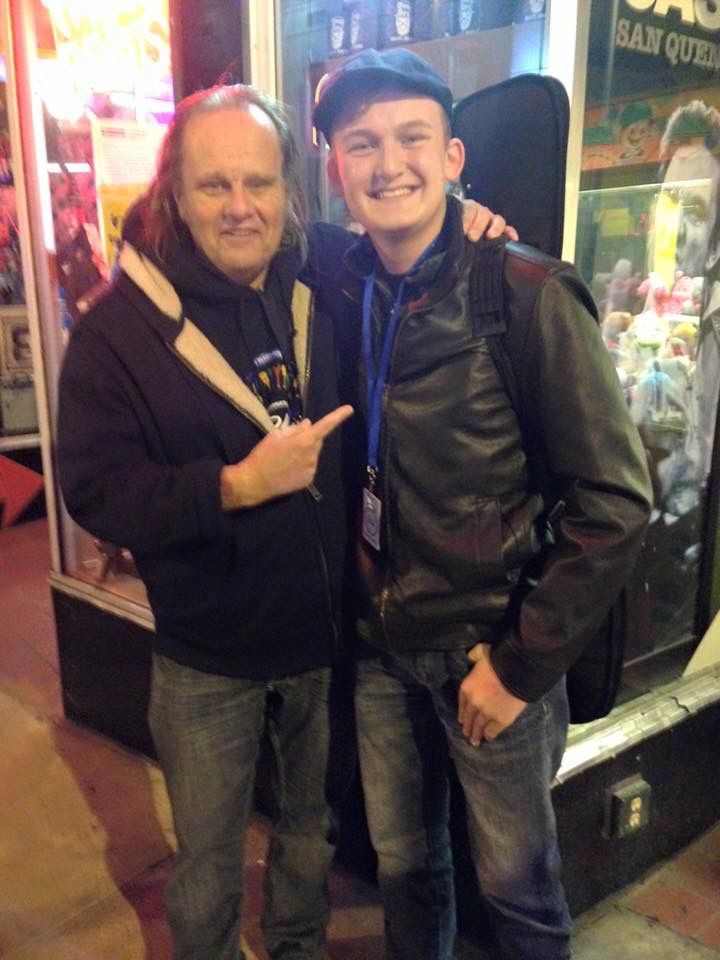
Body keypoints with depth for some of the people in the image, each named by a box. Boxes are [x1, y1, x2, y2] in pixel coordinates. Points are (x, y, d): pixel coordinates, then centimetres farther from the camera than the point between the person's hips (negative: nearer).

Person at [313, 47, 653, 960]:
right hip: (380, 646, 4)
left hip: (490, 650, -4)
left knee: (516, 883, 16)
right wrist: (357, 607, 3)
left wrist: (522, 662, -13)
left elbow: (615, 501, -15)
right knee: (401, 862, 23)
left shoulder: (528, 295, -15)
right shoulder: (341, 293, -1)